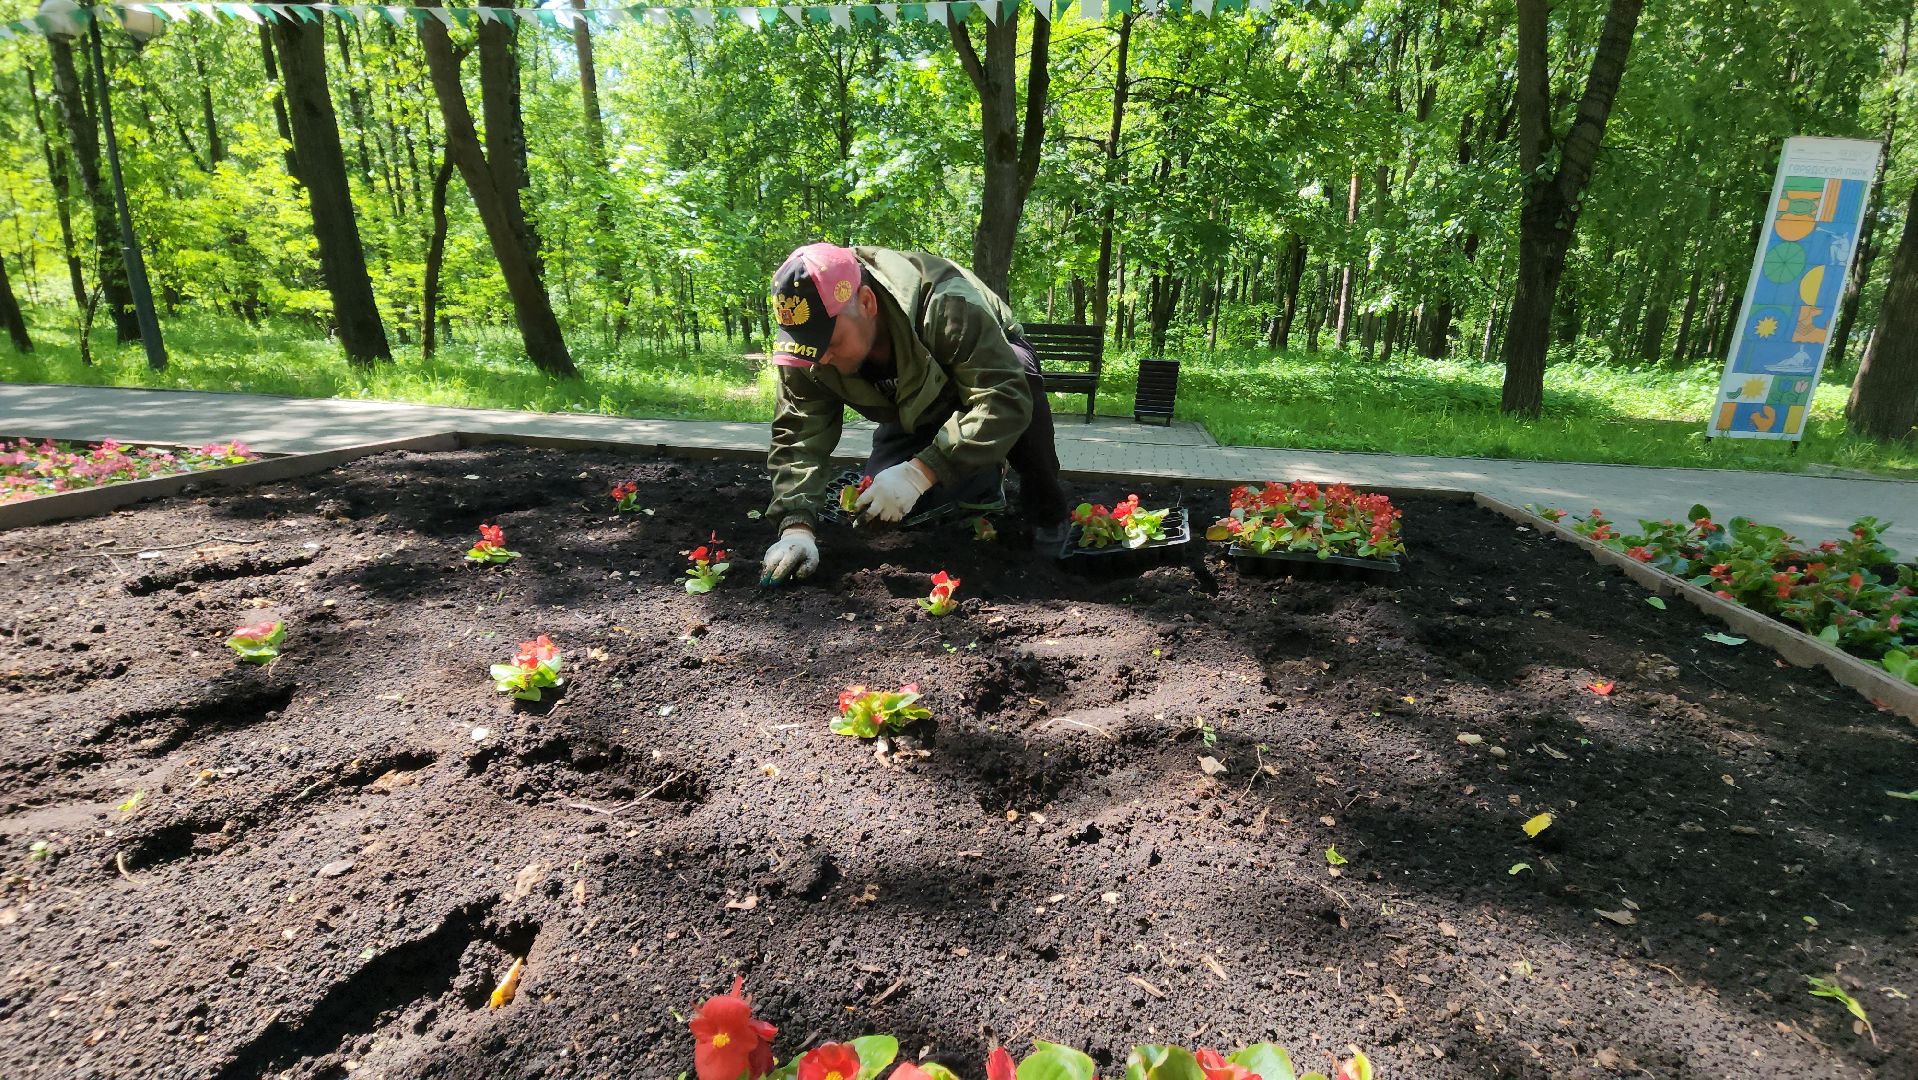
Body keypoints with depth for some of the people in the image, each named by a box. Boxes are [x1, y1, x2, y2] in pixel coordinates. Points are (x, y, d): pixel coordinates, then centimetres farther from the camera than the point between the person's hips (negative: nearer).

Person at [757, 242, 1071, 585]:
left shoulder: (947, 305, -42)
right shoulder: (810, 343, -26)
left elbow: (1005, 400, -49)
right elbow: (799, 434, -26)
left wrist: (919, 472, -54)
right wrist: (797, 526, -41)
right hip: (914, 415, 5)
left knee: (1022, 378, -40)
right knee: (879, 504, -13)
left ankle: (1045, 513, -16)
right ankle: (982, 483, 15)